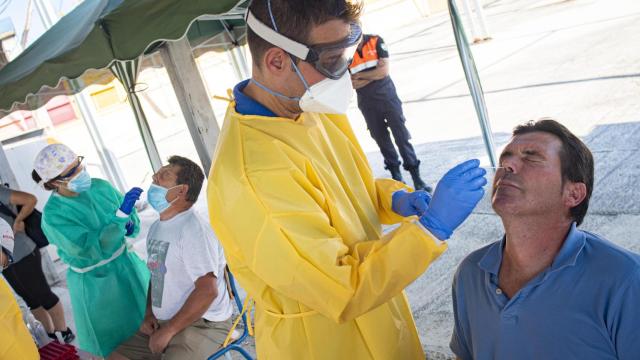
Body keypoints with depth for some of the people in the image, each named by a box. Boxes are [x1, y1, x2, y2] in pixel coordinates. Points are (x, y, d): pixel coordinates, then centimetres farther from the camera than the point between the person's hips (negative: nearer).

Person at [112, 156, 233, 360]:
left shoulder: (193, 230, -18)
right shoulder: (156, 228, 10)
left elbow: (207, 291, -24)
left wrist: (168, 331, -19)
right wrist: (149, 314, 5)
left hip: (203, 325, -8)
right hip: (162, 322, 8)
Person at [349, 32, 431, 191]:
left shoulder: (376, 41, -6)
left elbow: (384, 70, -13)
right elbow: (351, 83, -7)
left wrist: (359, 75, -10)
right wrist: (374, 75, -14)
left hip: (387, 96, -1)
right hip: (367, 103, 1)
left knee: (401, 135, -3)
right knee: (381, 138, 9)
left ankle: (416, 176, 0)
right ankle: (395, 174, 23)